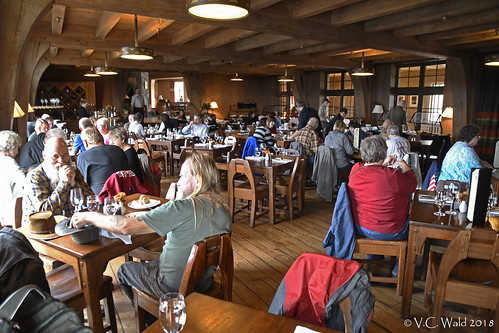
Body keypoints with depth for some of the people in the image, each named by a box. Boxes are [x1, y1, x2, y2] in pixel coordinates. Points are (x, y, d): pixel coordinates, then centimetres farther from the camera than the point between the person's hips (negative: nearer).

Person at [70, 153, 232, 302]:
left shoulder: (182, 207, -31)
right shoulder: (223, 211, -9)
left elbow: (126, 226, -30)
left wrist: (88, 216, -16)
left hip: (173, 287, -7)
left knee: (124, 270, 20)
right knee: (151, 264, 33)